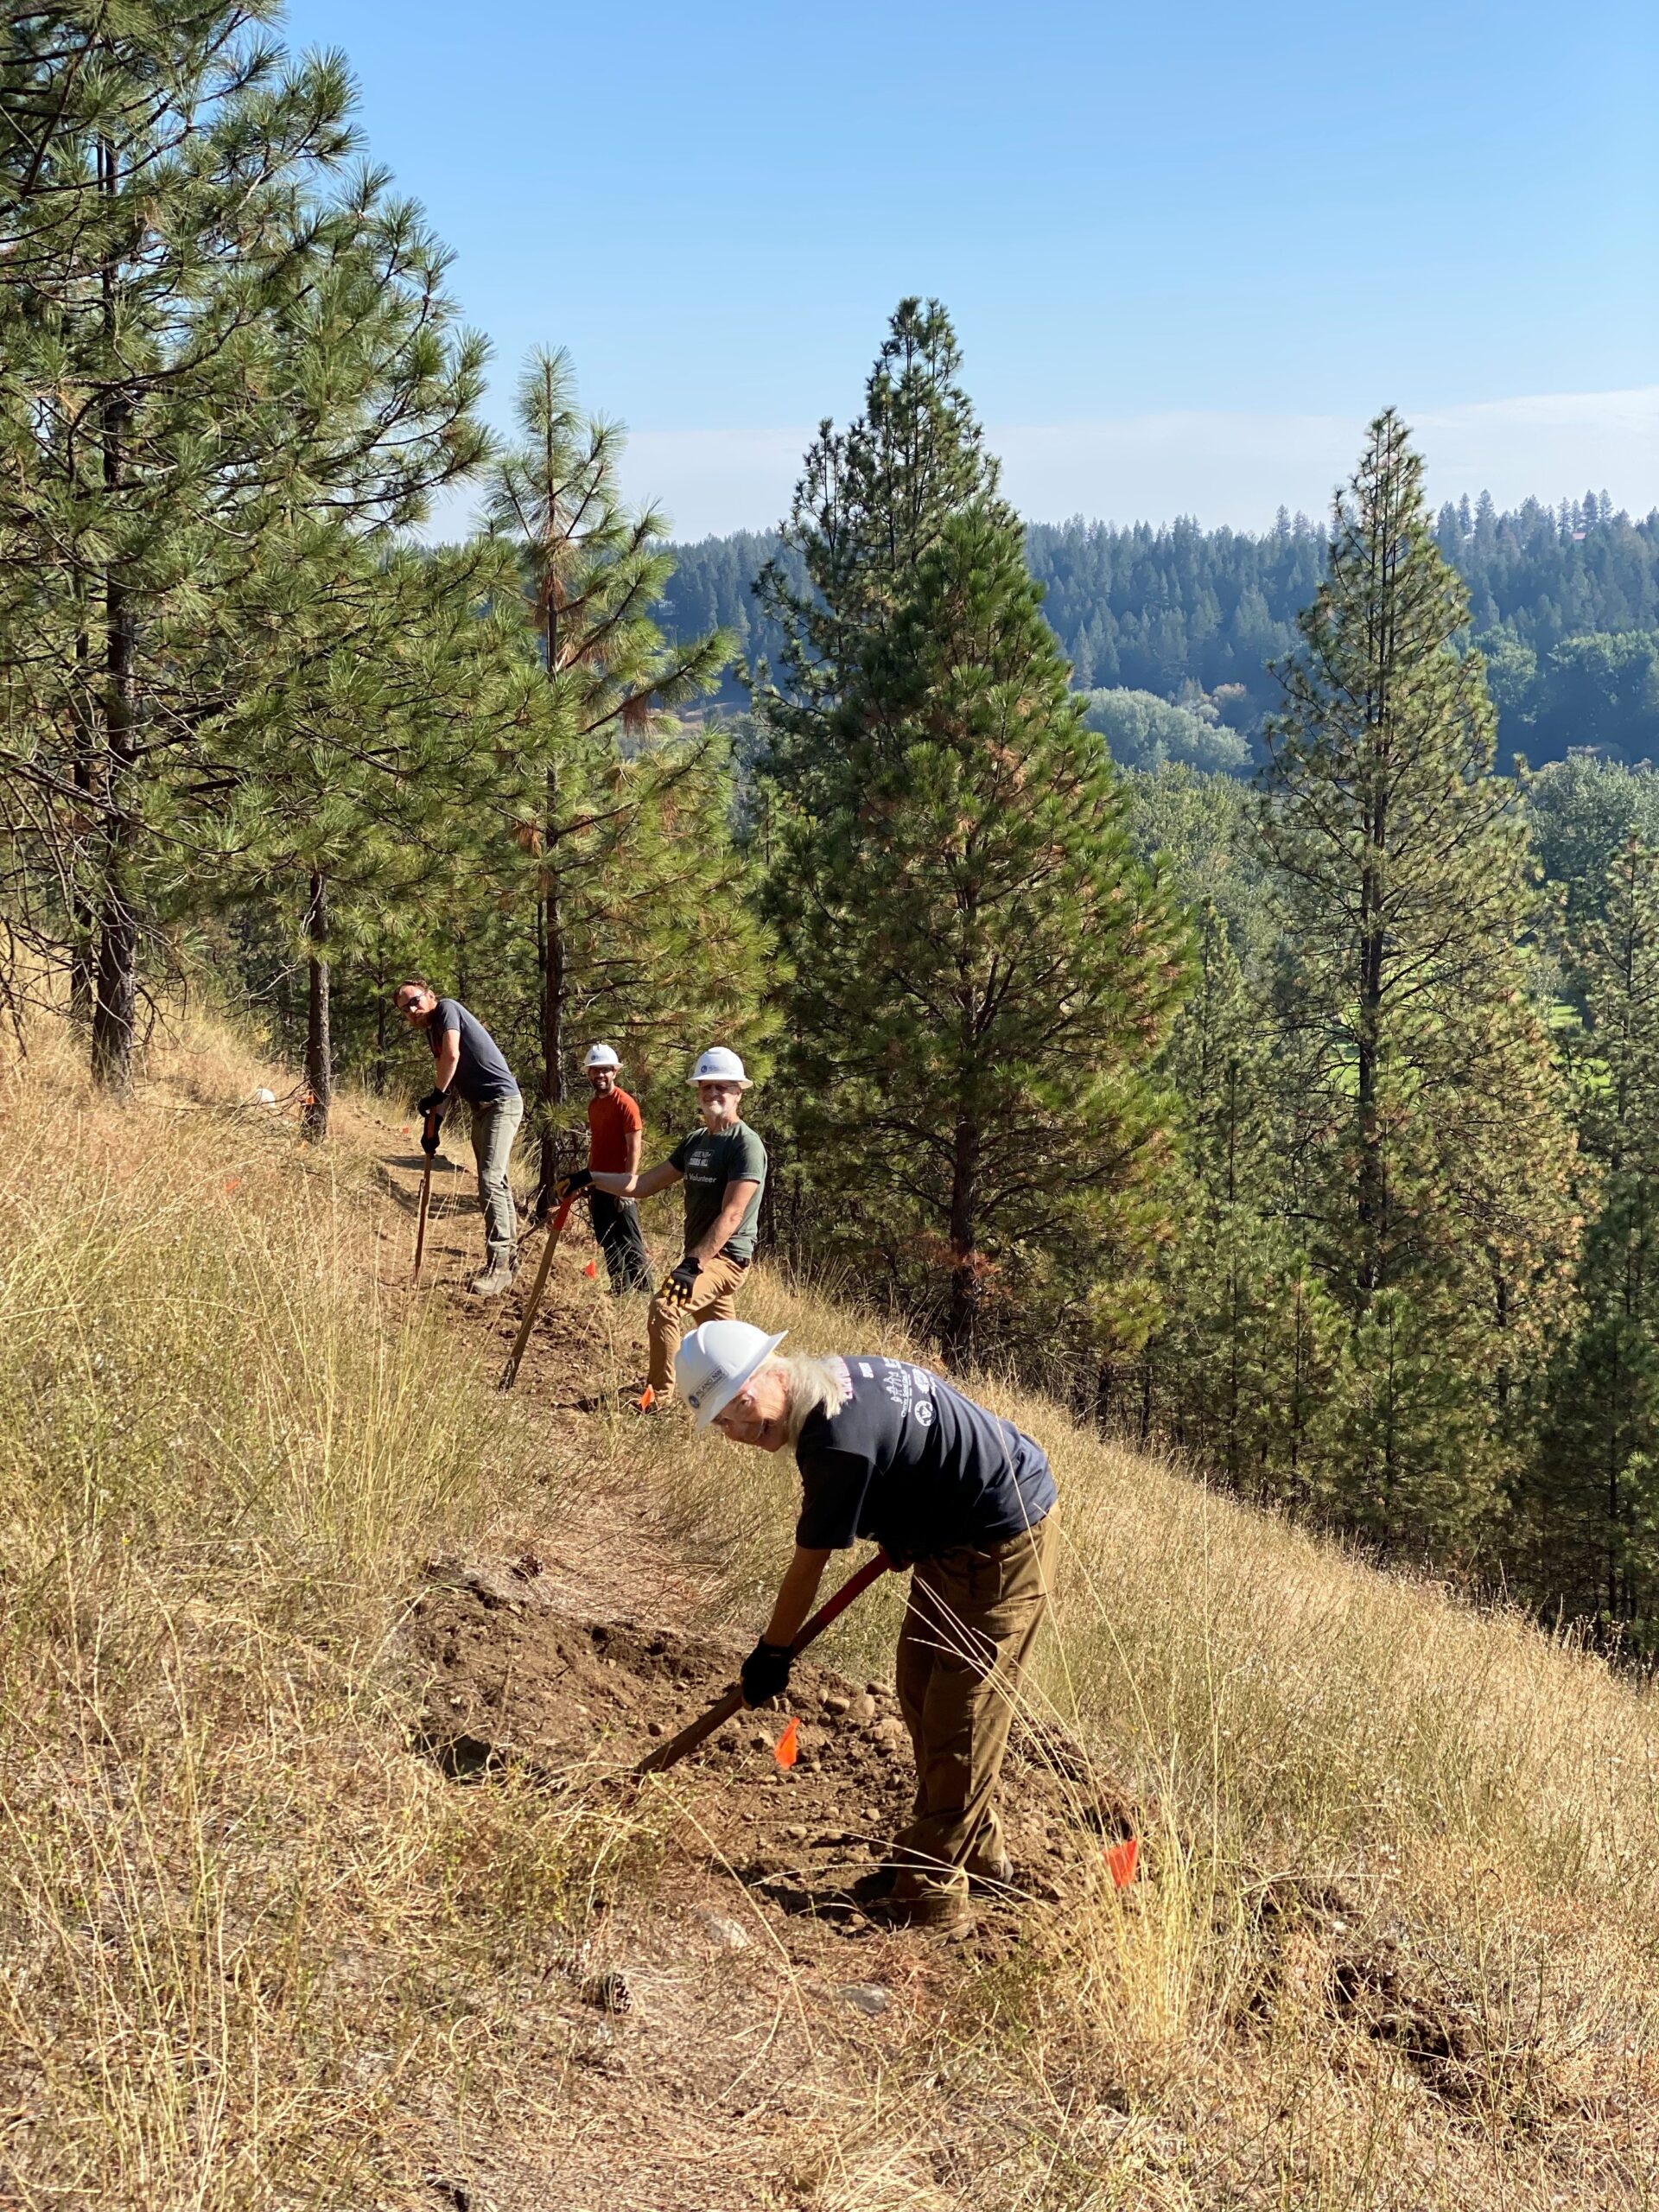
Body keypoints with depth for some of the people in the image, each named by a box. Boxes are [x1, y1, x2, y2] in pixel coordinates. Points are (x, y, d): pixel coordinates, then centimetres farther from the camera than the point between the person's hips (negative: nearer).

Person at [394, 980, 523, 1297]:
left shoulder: (447, 1009, -9)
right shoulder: (432, 1032, 16)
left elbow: (452, 1056, -21)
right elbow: (448, 1080, 17)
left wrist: (435, 1096, -8)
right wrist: (432, 1125, 10)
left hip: (502, 1102, -10)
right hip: (481, 1107, 10)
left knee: (490, 1181, -17)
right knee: (497, 1183, 14)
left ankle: (498, 1265, -19)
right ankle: (508, 1257, 23)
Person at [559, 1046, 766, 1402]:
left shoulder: (746, 1145, -14)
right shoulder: (695, 1141, 14)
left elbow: (731, 1216, -22)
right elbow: (643, 1185, 14)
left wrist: (692, 1264, -29)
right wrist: (591, 1178, 4)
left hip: (727, 1256, -9)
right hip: (700, 1254, 9)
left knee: (665, 1306, -25)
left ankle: (658, 1398, -17)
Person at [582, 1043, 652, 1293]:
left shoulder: (625, 1104, -12)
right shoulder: (593, 1104, 12)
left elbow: (634, 1148, -15)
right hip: (599, 1185, 8)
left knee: (630, 1242, -7)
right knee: (607, 1242, 11)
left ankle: (644, 1292, -4)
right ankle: (619, 1290, 18)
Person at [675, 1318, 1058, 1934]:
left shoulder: (839, 1444, -28)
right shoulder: (841, 1372, -1)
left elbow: (807, 1568, -16)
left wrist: (771, 1654, -1)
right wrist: (903, 1531, 21)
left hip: (1000, 1549, -11)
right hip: (956, 1535, 11)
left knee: (958, 1719, -6)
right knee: (922, 1691, 16)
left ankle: (930, 1892, 3)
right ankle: (977, 1855, 28)